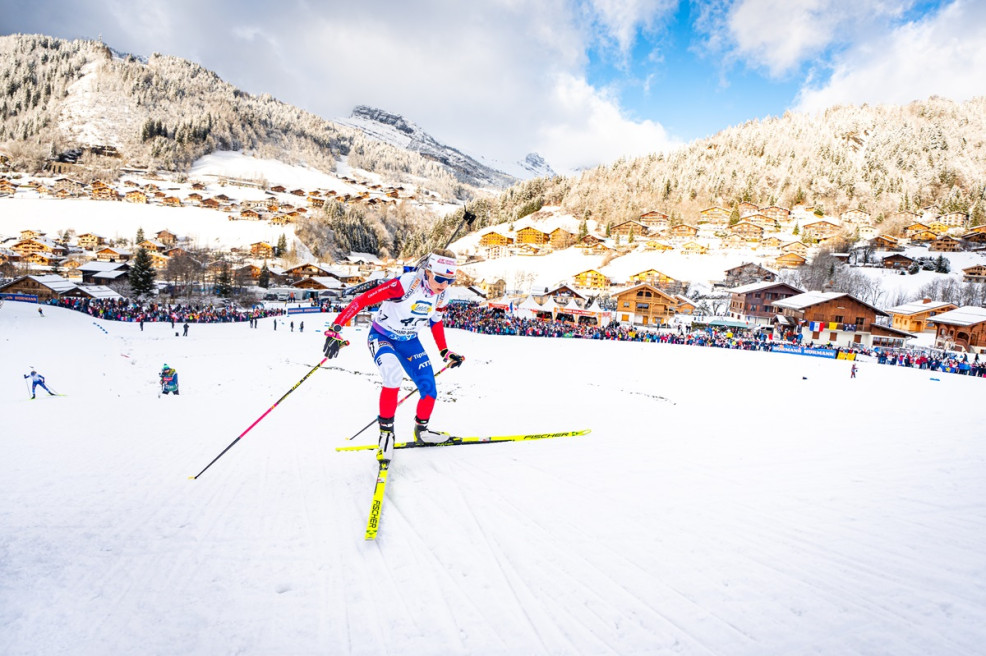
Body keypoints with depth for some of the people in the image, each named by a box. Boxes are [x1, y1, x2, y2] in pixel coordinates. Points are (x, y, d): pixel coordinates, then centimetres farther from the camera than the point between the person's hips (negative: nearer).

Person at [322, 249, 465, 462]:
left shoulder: (442, 294, -10)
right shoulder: (406, 283, -31)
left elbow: (435, 321, 10)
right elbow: (362, 300, -31)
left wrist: (445, 352, 9)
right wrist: (336, 329, -37)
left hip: (409, 341, 6)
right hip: (381, 337, -6)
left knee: (429, 390, -3)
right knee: (394, 375, -33)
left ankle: (421, 431, 25)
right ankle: (386, 431, -12)